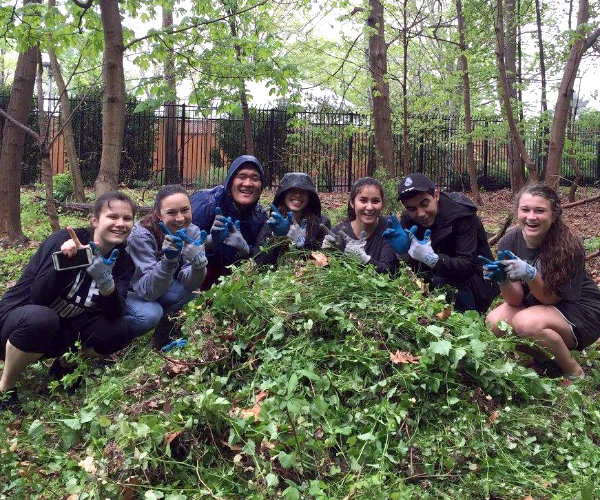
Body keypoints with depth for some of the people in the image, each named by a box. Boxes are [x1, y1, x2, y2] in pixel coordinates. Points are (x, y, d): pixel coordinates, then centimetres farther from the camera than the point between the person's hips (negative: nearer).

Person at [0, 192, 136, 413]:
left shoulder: (122, 260, -6)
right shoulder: (65, 241, -19)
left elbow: (115, 314, -17)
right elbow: (38, 299, -25)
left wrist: (107, 284, -36)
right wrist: (64, 261, -40)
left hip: (63, 331, 4)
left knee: (118, 331, -20)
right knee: (40, 319, -37)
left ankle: (64, 365, 9)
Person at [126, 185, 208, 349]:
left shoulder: (192, 232, -17)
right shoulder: (141, 235, -30)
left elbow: (190, 284, -21)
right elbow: (148, 290, -34)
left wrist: (198, 261, -42)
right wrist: (168, 260, -50)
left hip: (161, 287, 5)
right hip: (128, 291, -4)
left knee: (190, 291, -22)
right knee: (150, 314, -31)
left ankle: (164, 334, 4)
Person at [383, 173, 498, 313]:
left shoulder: (461, 213, -22)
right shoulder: (408, 219, -6)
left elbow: (468, 265, -30)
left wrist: (431, 259, -44)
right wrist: (402, 251, -31)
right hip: (438, 274, 5)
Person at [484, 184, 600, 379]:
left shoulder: (569, 245, -24)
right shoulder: (508, 242, -13)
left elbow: (551, 298, -20)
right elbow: (515, 300, -13)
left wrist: (530, 274, -39)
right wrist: (502, 279, -34)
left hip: (580, 310, -5)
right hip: (536, 304, 5)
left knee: (526, 322, -32)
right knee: (494, 322, -22)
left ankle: (575, 373, -5)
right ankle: (540, 357, 7)